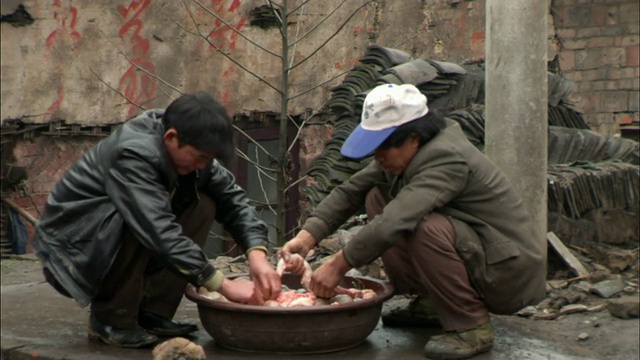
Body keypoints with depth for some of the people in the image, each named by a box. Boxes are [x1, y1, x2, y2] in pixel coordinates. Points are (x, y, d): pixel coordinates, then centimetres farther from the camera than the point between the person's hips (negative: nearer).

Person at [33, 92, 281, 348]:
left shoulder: (186, 148, -8)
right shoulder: (132, 155, -30)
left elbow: (232, 199, -8)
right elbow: (160, 233, -38)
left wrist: (257, 254, -25)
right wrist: (224, 285, -37)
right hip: (71, 246, -7)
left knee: (203, 206, -8)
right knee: (137, 221, -35)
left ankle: (153, 313, -6)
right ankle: (111, 318, -13)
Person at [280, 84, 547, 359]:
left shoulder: (447, 159, -28)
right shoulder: (405, 152, -1)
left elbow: (394, 223, -37)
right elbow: (350, 191, 0)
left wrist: (338, 267, -28)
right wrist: (307, 237, -14)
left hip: (511, 273, -9)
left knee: (426, 228, -35)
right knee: (378, 198, 2)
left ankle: (472, 326, -16)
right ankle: (429, 304, 8)